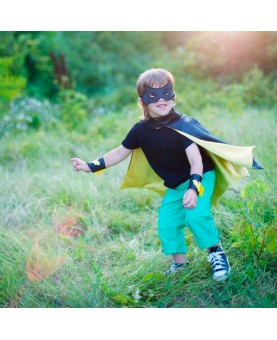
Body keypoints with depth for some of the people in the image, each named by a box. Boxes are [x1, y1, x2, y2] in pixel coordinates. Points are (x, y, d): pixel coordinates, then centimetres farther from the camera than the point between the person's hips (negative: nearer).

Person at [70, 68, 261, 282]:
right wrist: (91, 166, -1)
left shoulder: (182, 125, -28)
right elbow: (120, 152, 2)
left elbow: (196, 161, -31)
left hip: (199, 177, -6)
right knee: (167, 223, 0)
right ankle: (179, 263, 20)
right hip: (174, 184, 6)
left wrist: (193, 188, -46)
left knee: (196, 214, -26)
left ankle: (217, 253, -4)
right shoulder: (142, 130, -12)